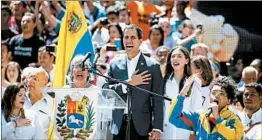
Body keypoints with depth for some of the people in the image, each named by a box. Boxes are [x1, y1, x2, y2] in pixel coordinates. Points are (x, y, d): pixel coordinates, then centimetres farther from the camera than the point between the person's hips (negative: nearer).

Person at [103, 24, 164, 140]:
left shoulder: (152, 66, 1)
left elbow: (157, 100, -1)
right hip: (119, 125, 2)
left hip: (141, 125, -2)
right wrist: (129, 83, -13)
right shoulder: (114, 64, 8)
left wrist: (157, 128, -9)